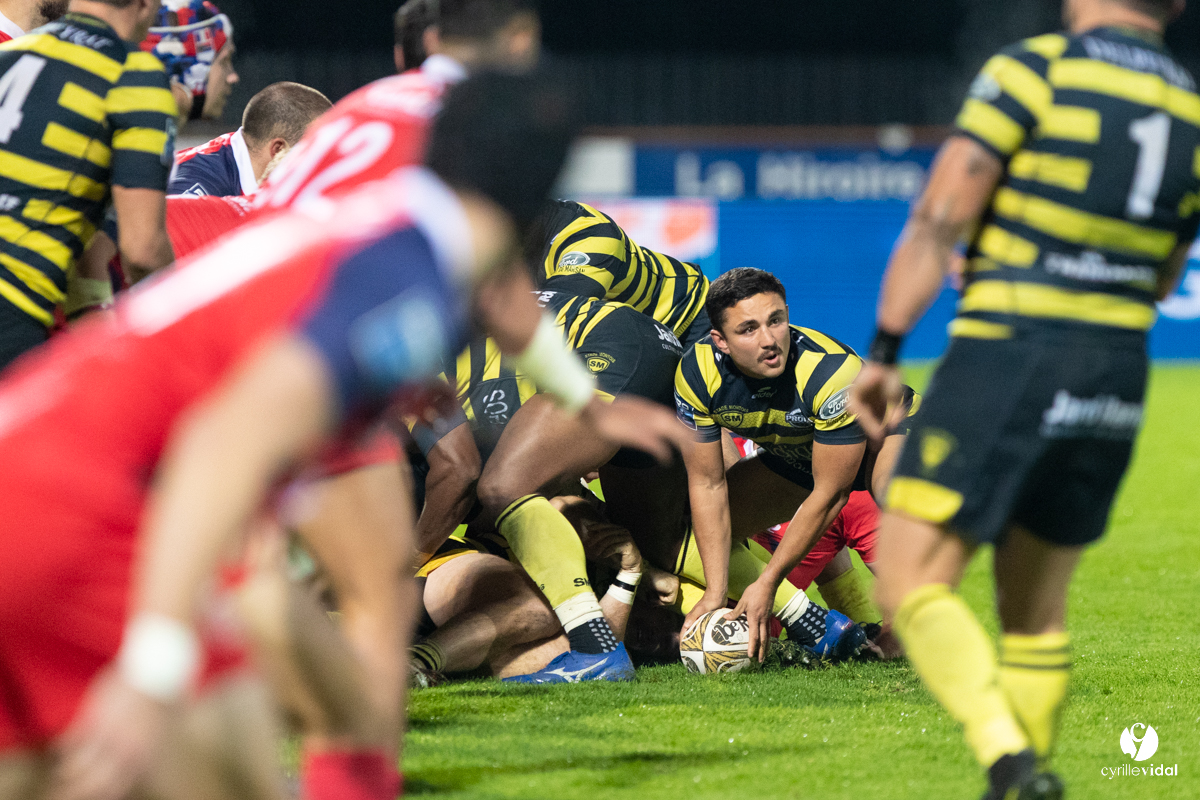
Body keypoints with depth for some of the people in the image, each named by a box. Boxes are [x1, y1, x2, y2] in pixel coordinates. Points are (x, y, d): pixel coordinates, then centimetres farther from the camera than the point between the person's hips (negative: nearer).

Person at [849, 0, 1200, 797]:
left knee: (910, 580, -5)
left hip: (1008, 357, -6)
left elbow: (938, 219, -9)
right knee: (1037, 603, 18)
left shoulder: (1035, 70, -6)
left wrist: (884, 352, -5)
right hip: (1119, 368, 6)